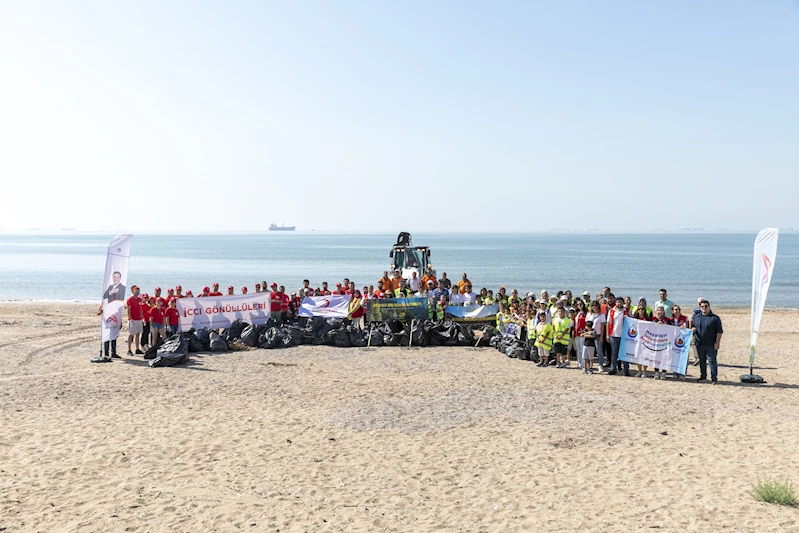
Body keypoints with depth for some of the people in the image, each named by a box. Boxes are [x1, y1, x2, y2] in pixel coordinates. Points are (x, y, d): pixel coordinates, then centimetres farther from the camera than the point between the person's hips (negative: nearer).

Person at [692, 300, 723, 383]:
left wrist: (717, 342, -12)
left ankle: (714, 378, 4)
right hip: (700, 344, 5)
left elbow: (719, 331, -5)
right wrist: (693, 329, -1)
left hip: (711, 345, -4)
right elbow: (693, 327, 23)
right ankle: (703, 376, 24)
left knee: (712, 361, -3)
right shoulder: (696, 317, 12)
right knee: (702, 360, 13)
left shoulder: (715, 318, -2)